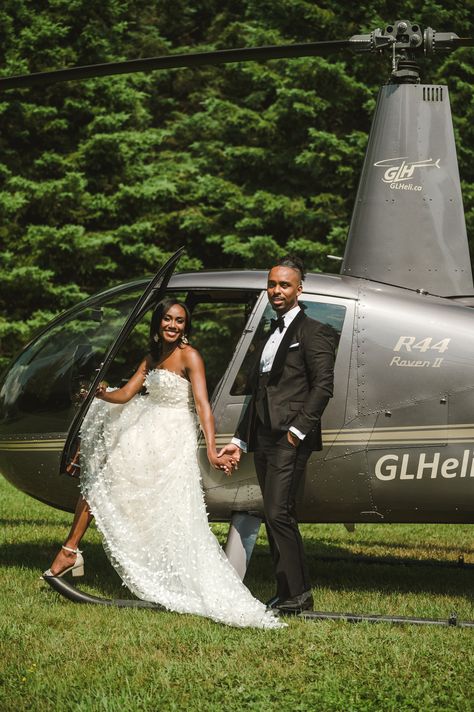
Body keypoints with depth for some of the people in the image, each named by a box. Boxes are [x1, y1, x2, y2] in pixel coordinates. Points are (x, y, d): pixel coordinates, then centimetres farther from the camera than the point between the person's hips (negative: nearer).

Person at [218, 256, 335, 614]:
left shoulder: (312, 332, -2)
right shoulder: (270, 336, 23)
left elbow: (323, 385, -11)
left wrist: (298, 430, -18)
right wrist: (240, 440, 21)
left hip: (291, 440, -8)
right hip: (265, 439, 9)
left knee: (278, 514, -14)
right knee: (278, 518, 8)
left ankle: (296, 594, -9)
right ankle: (293, 593, 12)